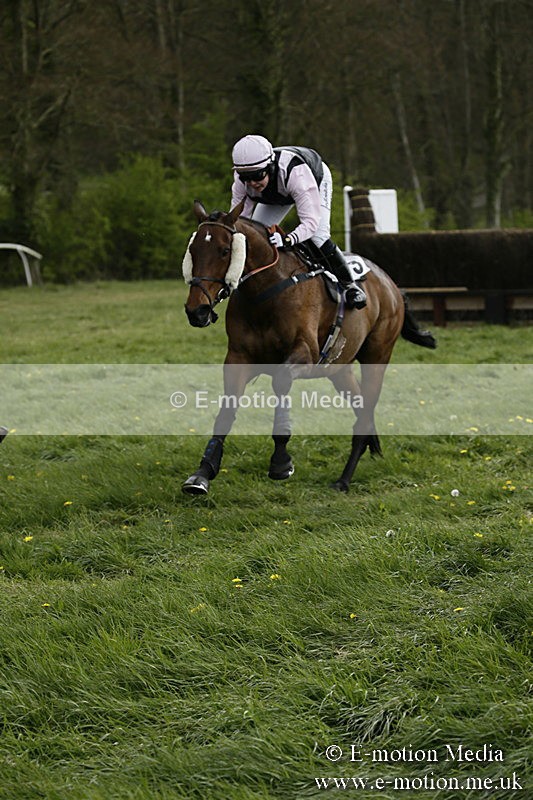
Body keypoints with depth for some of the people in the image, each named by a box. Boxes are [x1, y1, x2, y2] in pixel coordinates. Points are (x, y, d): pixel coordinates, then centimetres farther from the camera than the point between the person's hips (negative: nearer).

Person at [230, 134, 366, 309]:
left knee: (318, 237, -23)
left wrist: (288, 240, -70)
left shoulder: (296, 173, -50)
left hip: (317, 179, -5)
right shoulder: (241, 180, -36)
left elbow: (310, 222, -52)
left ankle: (349, 283, -6)